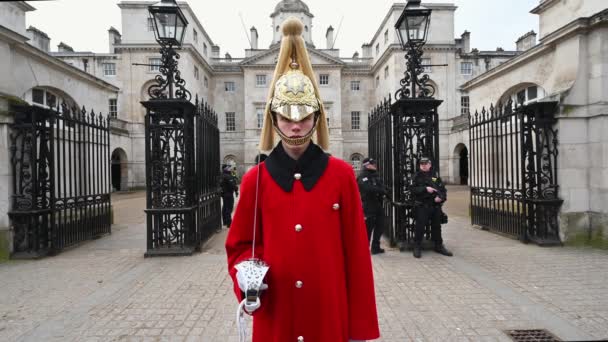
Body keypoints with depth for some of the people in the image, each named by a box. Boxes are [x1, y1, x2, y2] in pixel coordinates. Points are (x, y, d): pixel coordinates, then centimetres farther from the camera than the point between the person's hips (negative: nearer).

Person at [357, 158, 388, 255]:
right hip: (368, 206, -8)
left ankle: (376, 247, 24)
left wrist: (383, 191, -12)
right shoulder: (362, 177, -11)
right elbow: (369, 189, -25)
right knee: (368, 228, -3)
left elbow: (382, 187, 12)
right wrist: (382, 190, -15)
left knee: (379, 226, 12)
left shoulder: (376, 175, 16)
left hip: (378, 205, 8)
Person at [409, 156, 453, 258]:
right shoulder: (417, 176, 3)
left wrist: (441, 197, -7)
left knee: (436, 226, 13)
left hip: (435, 205, 4)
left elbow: (443, 189, 13)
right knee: (420, 227, -4)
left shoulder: (435, 176, 12)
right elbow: (412, 189, -8)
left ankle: (439, 246, 27)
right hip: (422, 206, -4)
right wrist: (425, 189, -17)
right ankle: (417, 247, 7)